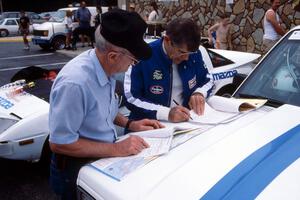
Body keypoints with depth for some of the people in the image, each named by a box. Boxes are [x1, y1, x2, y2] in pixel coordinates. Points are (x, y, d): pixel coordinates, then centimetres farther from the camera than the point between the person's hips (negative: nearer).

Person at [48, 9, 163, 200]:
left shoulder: (107, 69, -6)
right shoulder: (75, 83, -30)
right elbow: (59, 143, -24)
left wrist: (129, 124, -1)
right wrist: (116, 149, -23)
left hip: (103, 158, 7)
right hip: (77, 169, -6)